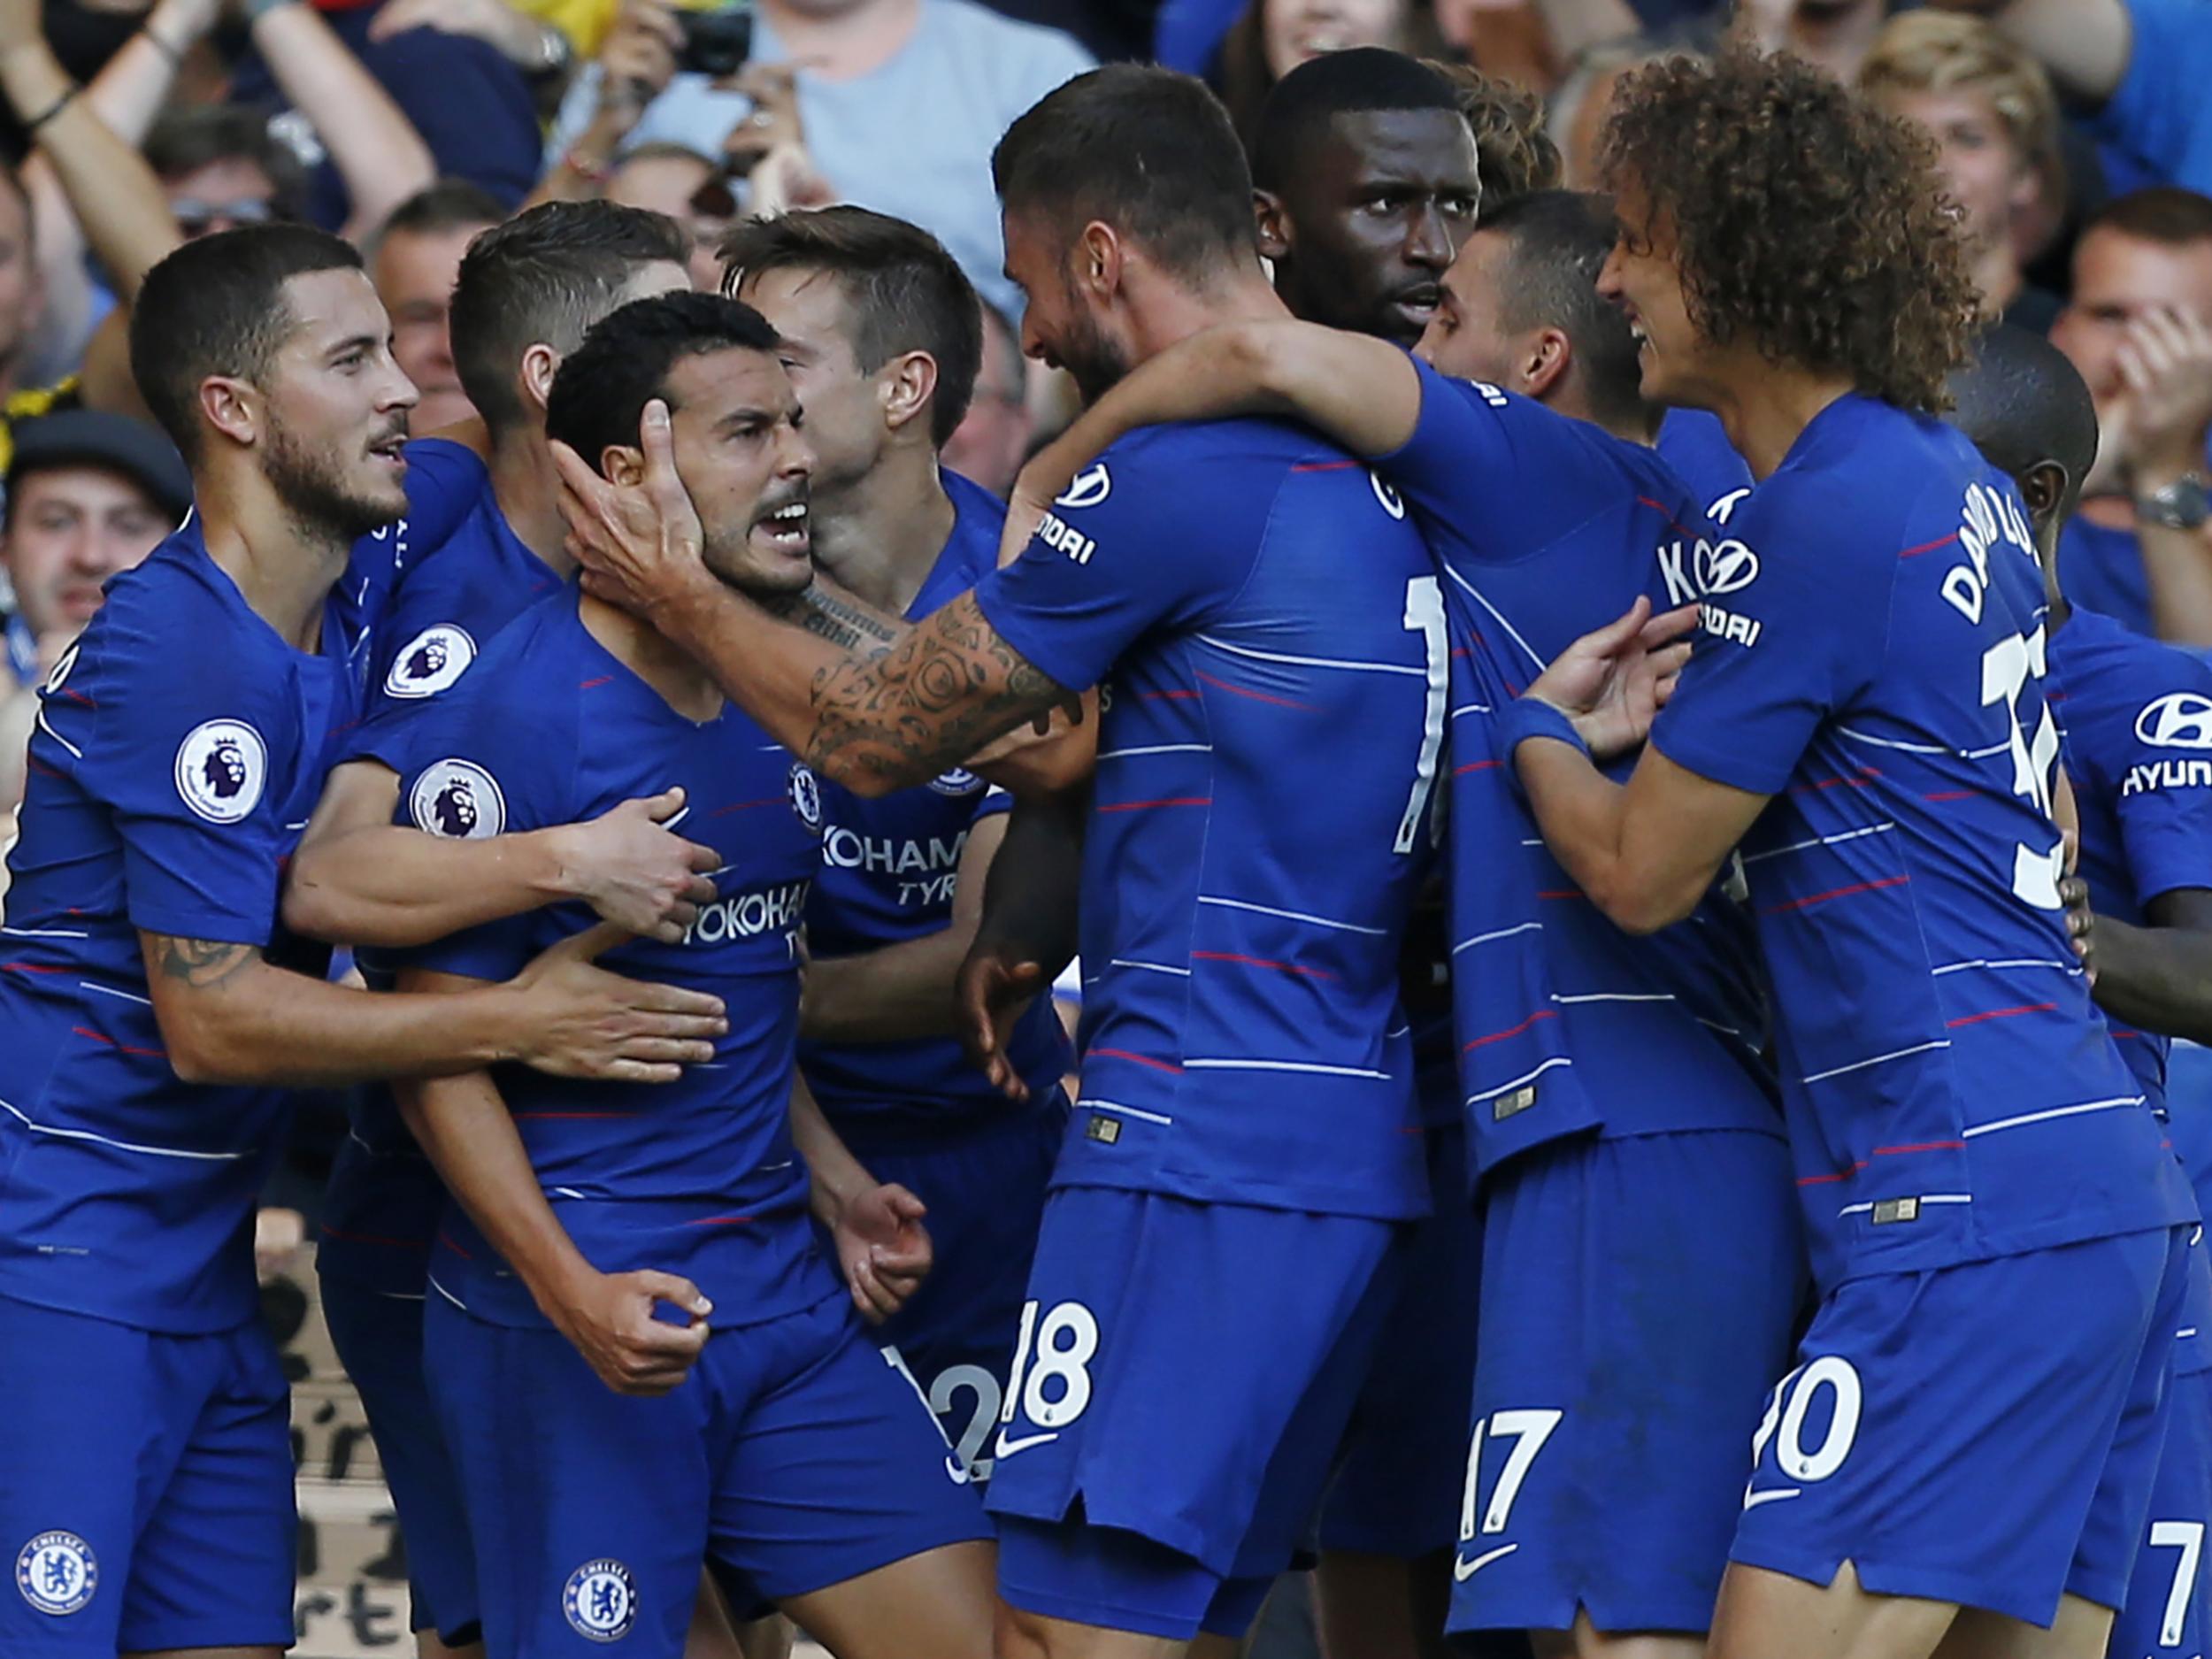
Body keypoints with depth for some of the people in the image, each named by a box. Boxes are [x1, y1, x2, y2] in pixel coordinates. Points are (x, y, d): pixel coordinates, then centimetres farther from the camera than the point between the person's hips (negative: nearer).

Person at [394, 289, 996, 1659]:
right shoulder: (513, 718, -13)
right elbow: (440, 1045, -12)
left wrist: (830, 1181, 13)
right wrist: (569, 1287, -21)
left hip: (780, 1288, 7)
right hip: (575, 1312, -7)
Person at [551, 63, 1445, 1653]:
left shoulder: (1178, 474, -12)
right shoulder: (1379, 465, 15)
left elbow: (873, 734, -1)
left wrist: (682, 596, 12)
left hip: (1199, 1146, -9)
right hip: (1355, 1148, 9)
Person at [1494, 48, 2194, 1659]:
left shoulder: (1824, 520, -12)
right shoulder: (1963, 488, 16)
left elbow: (1641, 870, -5)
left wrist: (1537, 722, 15)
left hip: (1972, 1208, -10)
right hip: (2115, 1188, 10)